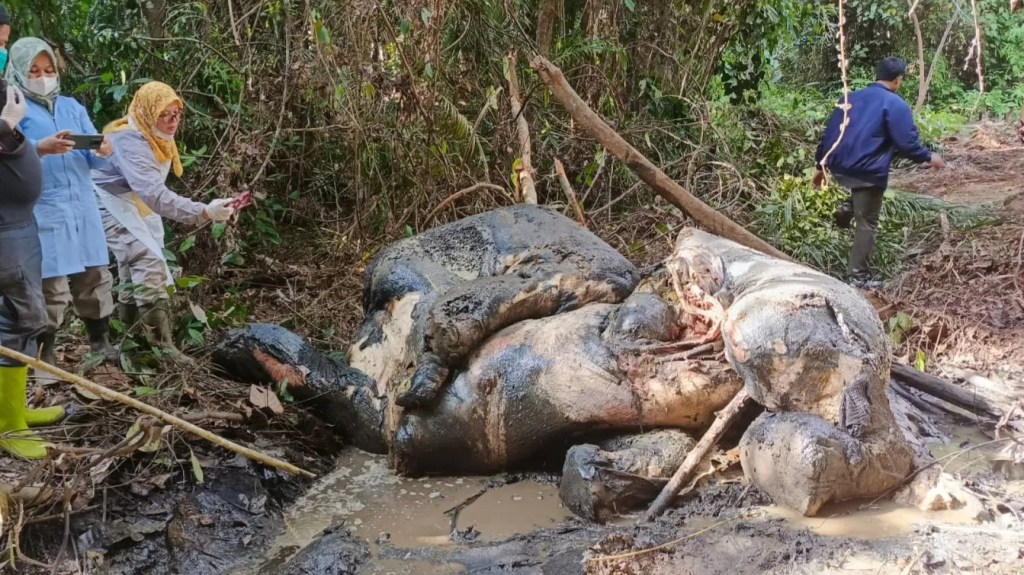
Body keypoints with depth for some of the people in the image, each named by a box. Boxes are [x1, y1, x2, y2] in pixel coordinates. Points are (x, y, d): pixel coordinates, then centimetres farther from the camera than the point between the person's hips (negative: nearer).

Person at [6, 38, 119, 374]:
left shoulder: (72, 107, 16)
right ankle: (45, 355, 4)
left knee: (95, 276, 9)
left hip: (83, 207, 5)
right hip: (43, 211, -5)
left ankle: (101, 343, 21)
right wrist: (41, 148, -32)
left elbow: (93, 159, 12)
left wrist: (103, 152, -13)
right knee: (51, 283, -6)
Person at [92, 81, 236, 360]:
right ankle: (162, 347, -21)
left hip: (138, 204, 9)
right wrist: (204, 212, -50)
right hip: (112, 204, -9)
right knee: (149, 265, -21)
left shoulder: (157, 138, -1)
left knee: (136, 272, 13)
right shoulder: (130, 141, -31)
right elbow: (154, 193, -43)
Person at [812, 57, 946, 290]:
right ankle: (858, 276, 9)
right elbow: (907, 143, -11)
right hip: (868, 172, -6)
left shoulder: (850, 98, 12)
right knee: (867, 224, 6)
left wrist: (820, 166, 21)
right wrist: (928, 157, 7)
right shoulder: (895, 104, -6)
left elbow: (829, 134, 14)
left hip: (840, 168, 6)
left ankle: (847, 209, 12)